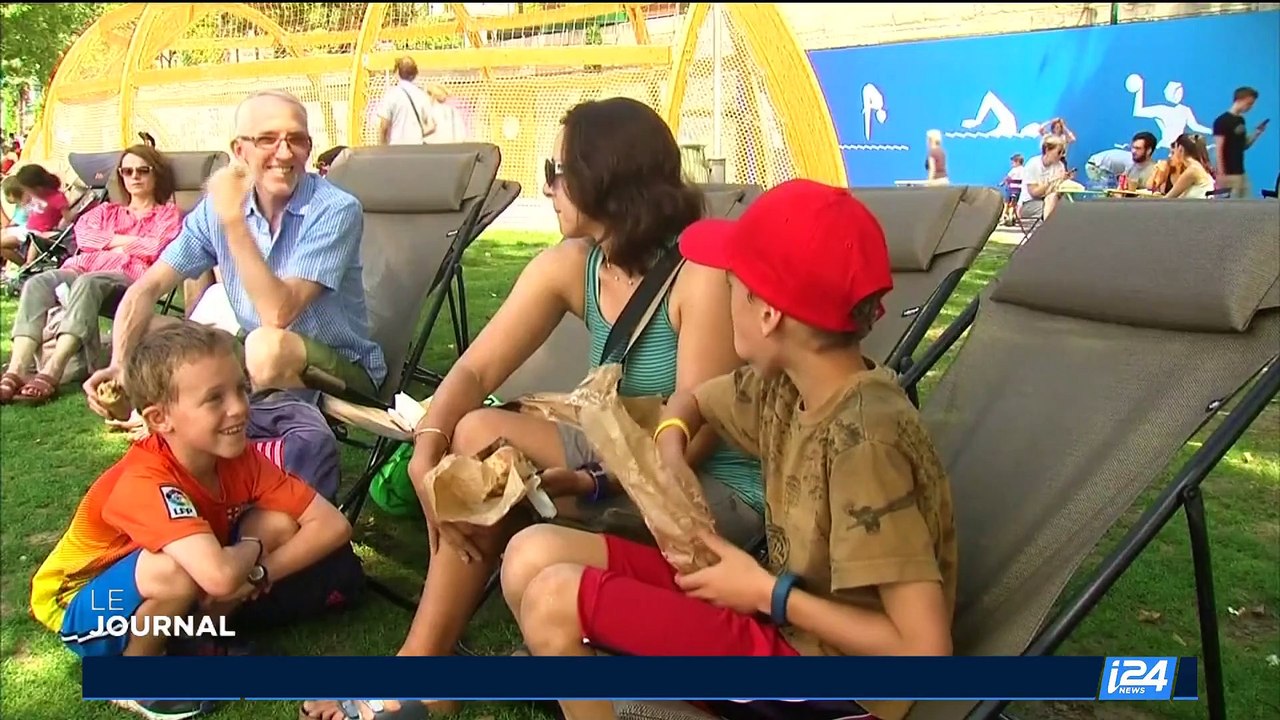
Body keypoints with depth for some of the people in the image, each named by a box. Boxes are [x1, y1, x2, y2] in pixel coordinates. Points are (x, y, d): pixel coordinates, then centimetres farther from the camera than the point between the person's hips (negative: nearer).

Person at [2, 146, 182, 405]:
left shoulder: (168, 213, 22)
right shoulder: (108, 211, 36)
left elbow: (156, 248, 0)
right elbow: (82, 233, 14)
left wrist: (108, 242, 10)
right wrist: (122, 240, 3)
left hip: (127, 278, -5)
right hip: (84, 269, 5)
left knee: (87, 283, -40)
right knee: (37, 283, -29)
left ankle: (51, 373, -53)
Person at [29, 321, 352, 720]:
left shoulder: (241, 458, -17)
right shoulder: (145, 482, -36)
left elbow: (333, 524, -17)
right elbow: (221, 576, -50)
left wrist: (256, 574, -28)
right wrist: (252, 548, -27)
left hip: (160, 598, 6)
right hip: (81, 604, -6)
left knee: (278, 524, -13)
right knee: (176, 572, -37)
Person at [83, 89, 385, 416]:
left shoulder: (336, 210, -20)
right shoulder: (218, 205, -3)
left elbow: (278, 315, -29)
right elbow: (146, 288, -4)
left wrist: (232, 219, -30)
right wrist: (118, 364, -20)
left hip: (343, 369, -5)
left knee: (268, 347, -36)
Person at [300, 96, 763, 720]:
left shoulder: (703, 271, -20)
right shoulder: (569, 267, 0)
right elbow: (475, 370, -3)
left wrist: (582, 482, -31)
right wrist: (427, 454, -20)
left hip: (720, 491, -6)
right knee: (478, 436, -12)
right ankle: (423, 662, -3)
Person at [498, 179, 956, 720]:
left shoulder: (866, 441, -26)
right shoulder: (786, 385, -1)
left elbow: (925, 647, -27)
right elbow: (690, 401, 20)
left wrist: (769, 593, -19)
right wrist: (670, 456, -2)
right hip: (787, 620, 8)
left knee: (555, 599, -18)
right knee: (534, 556, 0)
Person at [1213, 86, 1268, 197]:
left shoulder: (1241, 120, 14)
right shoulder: (1222, 121, -12)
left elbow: (1243, 146, 20)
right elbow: (1218, 149, -16)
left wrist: (1257, 133, 5)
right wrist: (1221, 174, -21)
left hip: (1241, 172, 9)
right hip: (1228, 174, -9)